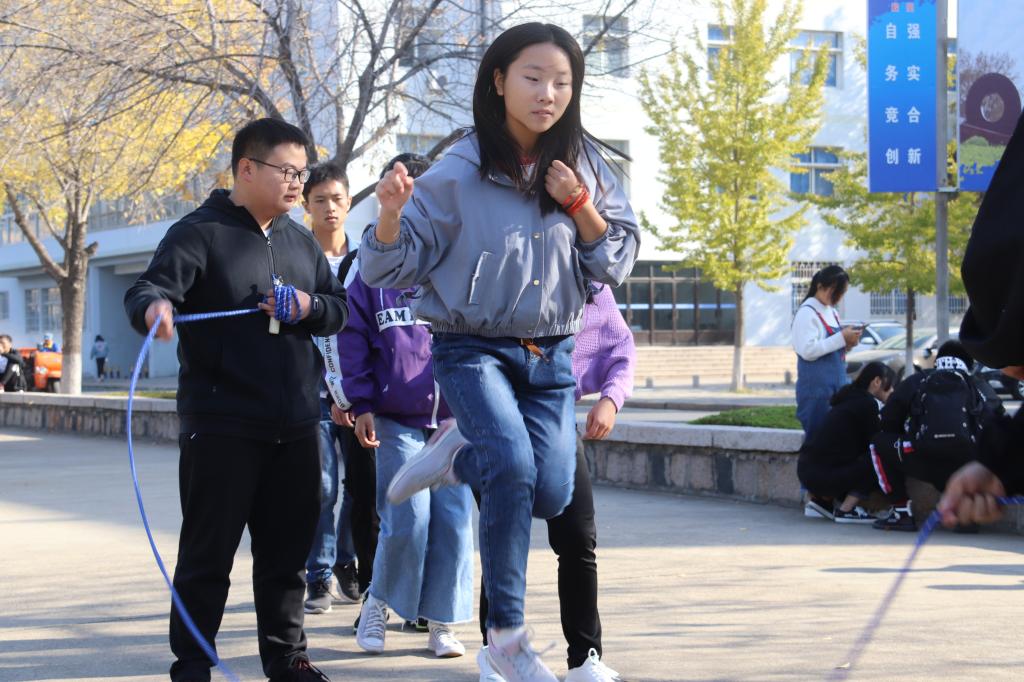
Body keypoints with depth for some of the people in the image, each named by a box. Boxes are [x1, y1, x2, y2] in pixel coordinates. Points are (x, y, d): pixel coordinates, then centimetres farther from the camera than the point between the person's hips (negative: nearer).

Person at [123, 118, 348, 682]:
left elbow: (339, 309, 17)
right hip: (221, 425, -6)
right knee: (207, 553, 0)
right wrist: (153, 306, -44)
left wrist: (310, 306, -6)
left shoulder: (300, 242, 15)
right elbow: (148, 288, -19)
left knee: (287, 551, 13)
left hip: (296, 424, 6)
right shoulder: (201, 233, -6)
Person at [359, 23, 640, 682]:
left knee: (551, 496, -3)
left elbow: (618, 262, 3)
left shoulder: (583, 165, 0)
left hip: (551, 353, 4)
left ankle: (459, 455, 29)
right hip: (473, 348, -4)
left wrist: (582, 207, -14)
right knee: (513, 467, -26)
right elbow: (392, 267, -8)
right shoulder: (459, 173, -12)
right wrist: (391, 213, -29)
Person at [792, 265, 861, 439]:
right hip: (817, 388, -8)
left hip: (838, 385, 8)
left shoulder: (833, 313, 16)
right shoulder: (807, 313, -10)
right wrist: (842, 338, -18)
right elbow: (807, 350, -21)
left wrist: (847, 344, 2)